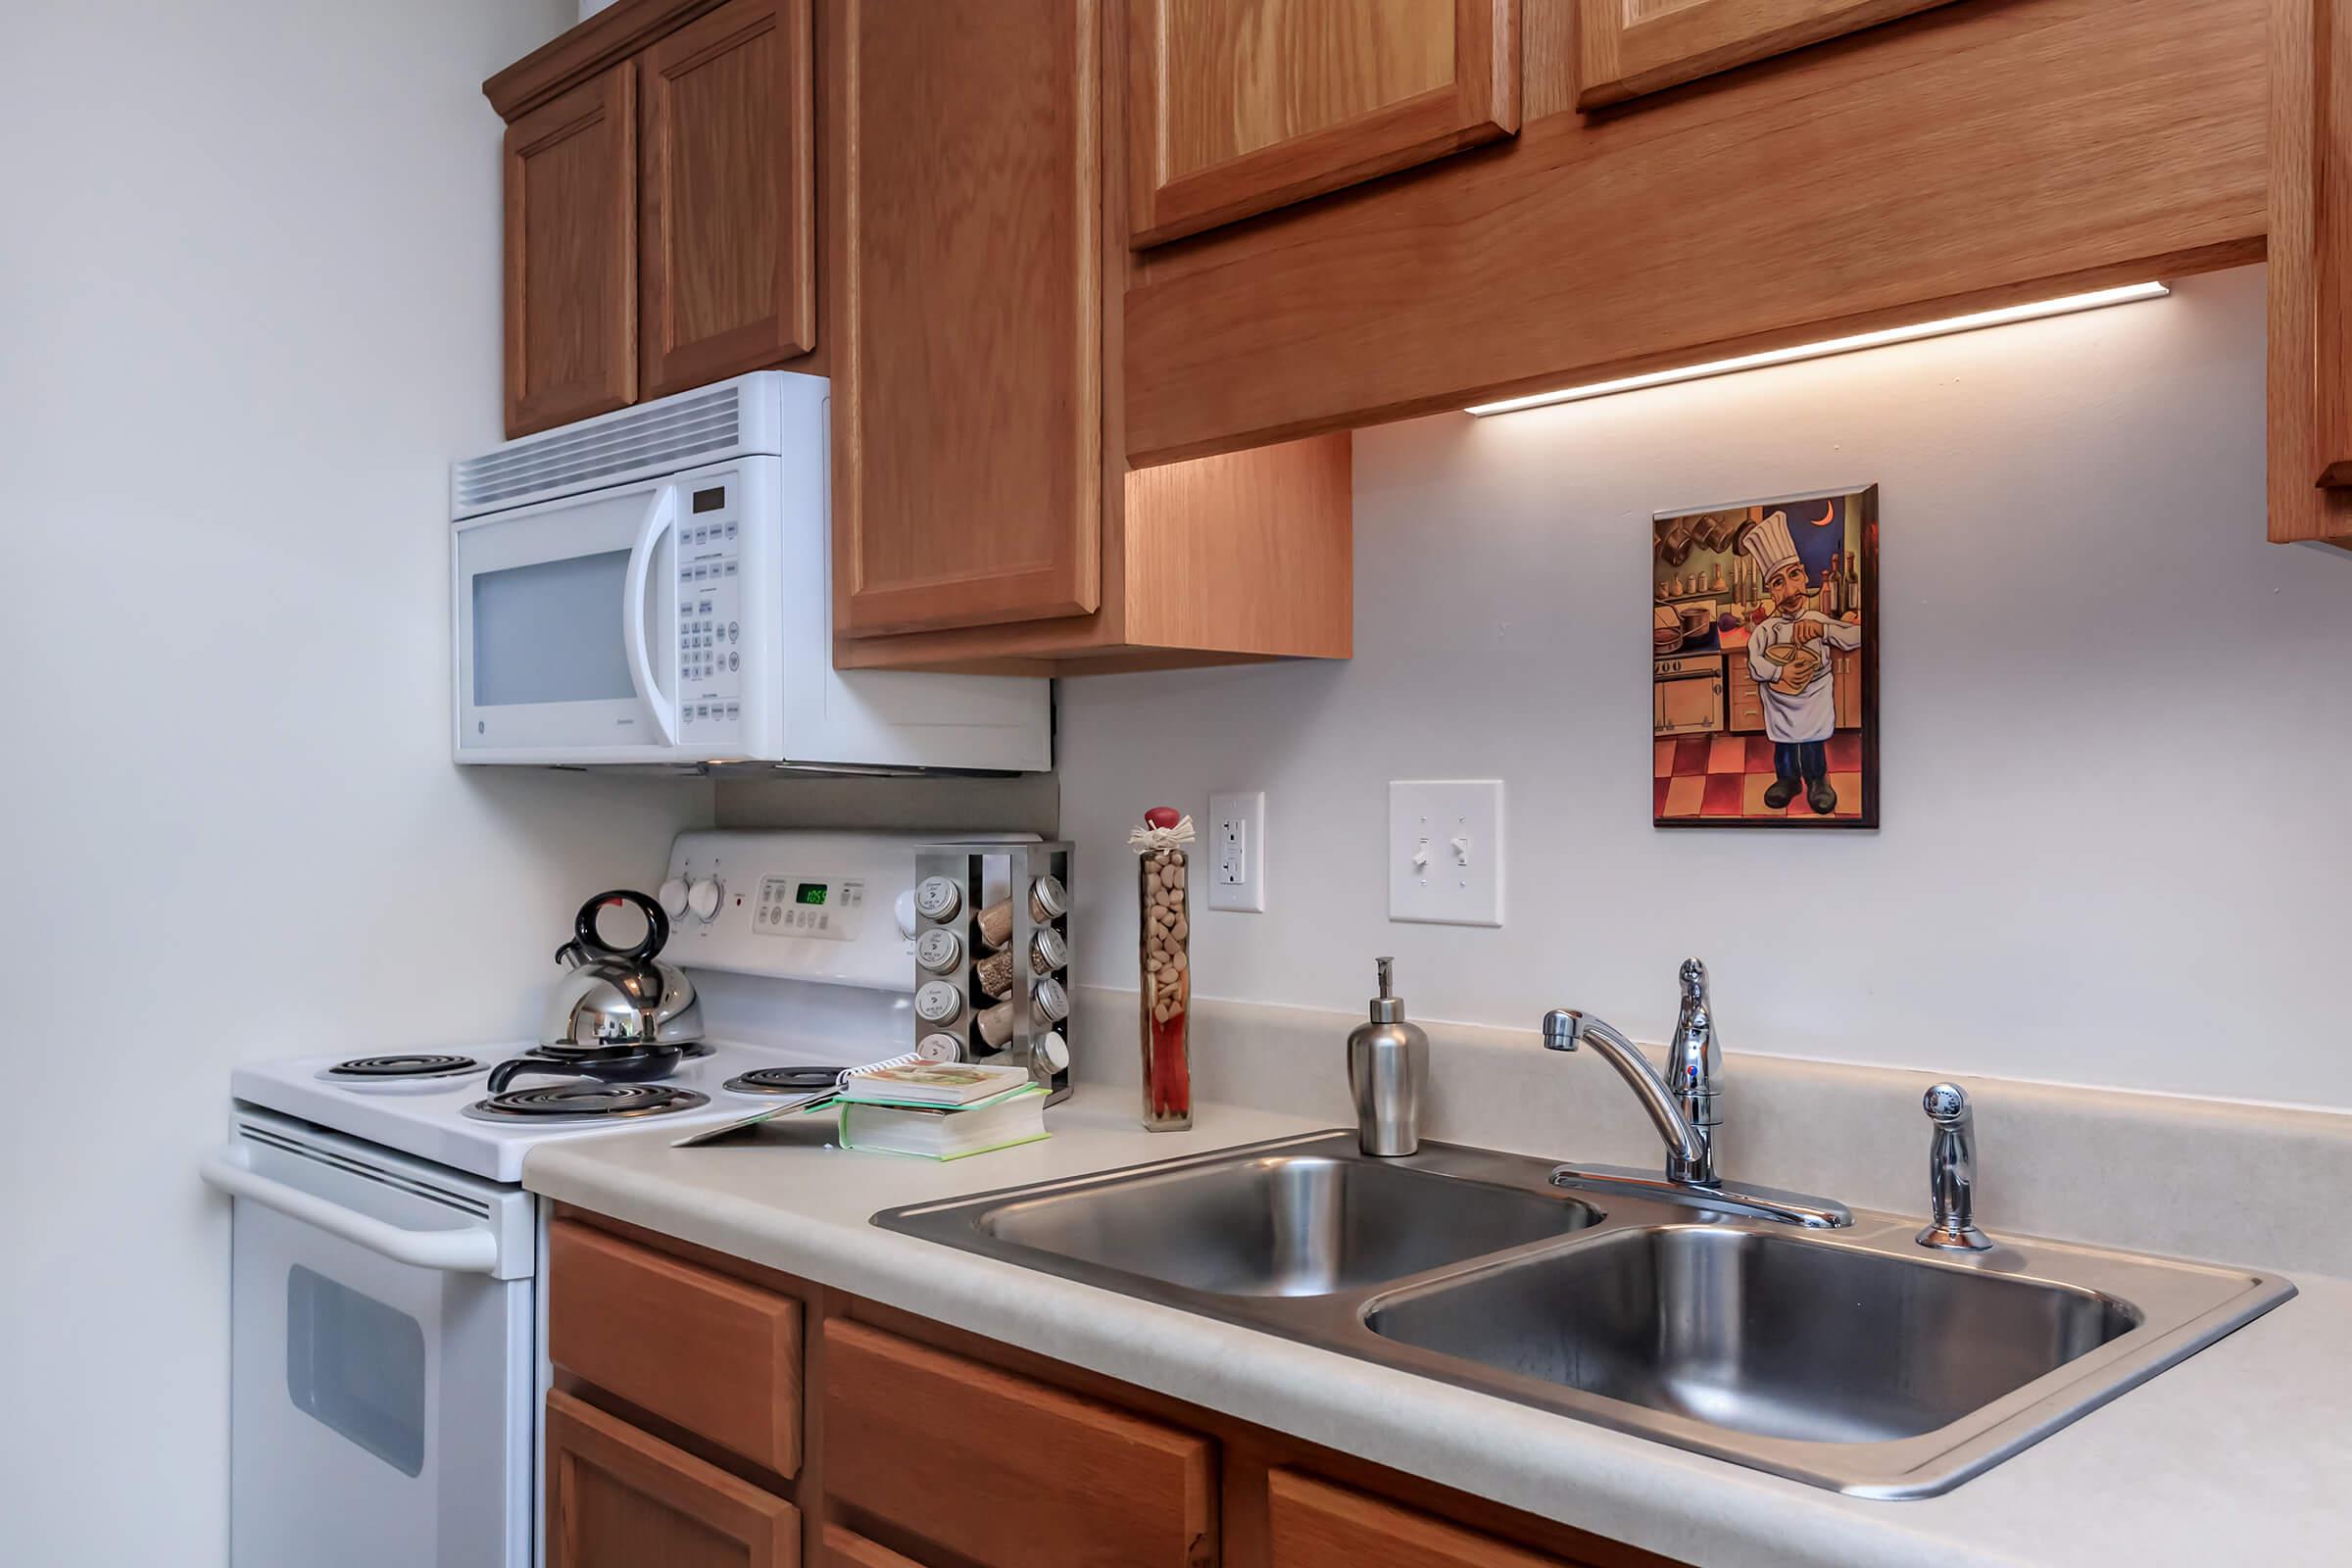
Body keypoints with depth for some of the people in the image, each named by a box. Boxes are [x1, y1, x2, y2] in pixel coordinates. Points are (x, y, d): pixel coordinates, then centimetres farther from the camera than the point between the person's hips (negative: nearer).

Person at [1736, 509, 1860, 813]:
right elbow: (1754, 663, -19)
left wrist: (1822, 629, -30)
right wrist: (1781, 672, -32)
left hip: (1814, 702, 0)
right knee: (1783, 743, 16)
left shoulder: (1818, 621, -9)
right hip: (1781, 705, 0)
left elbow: (1855, 637, -18)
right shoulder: (1765, 629, -11)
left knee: (1814, 741, 13)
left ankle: (1818, 780, 32)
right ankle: (1787, 778, 37)